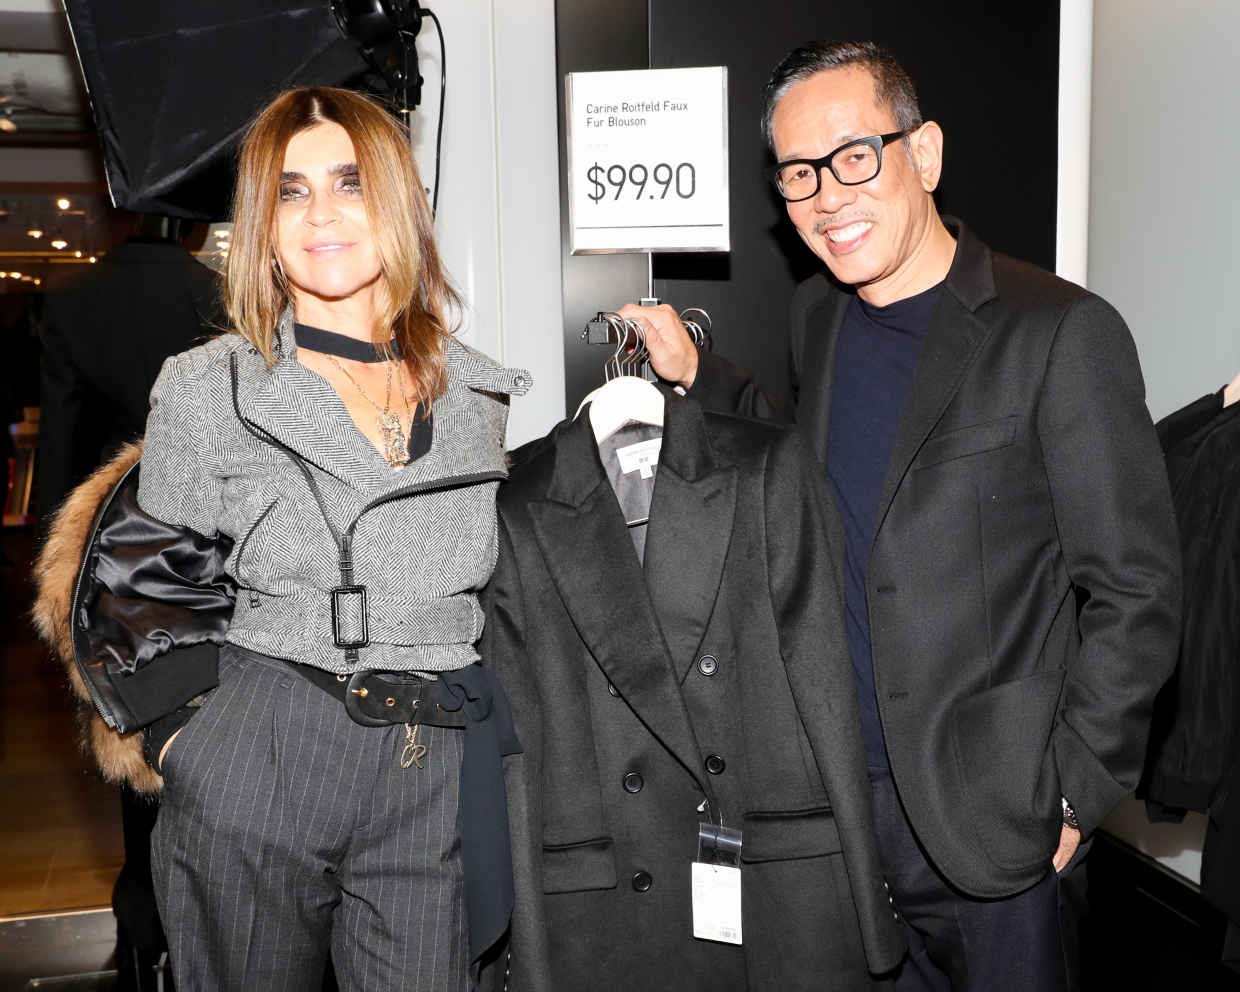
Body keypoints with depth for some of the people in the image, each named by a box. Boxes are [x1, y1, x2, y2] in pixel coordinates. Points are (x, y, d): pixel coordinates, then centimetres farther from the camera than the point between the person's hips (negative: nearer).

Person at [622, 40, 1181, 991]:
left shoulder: (1061, 332, -15)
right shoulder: (818, 314, 4)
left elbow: (1136, 590, -12)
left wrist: (1075, 795, -10)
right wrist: (697, 375, 9)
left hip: (985, 804, -5)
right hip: (835, 787, 5)